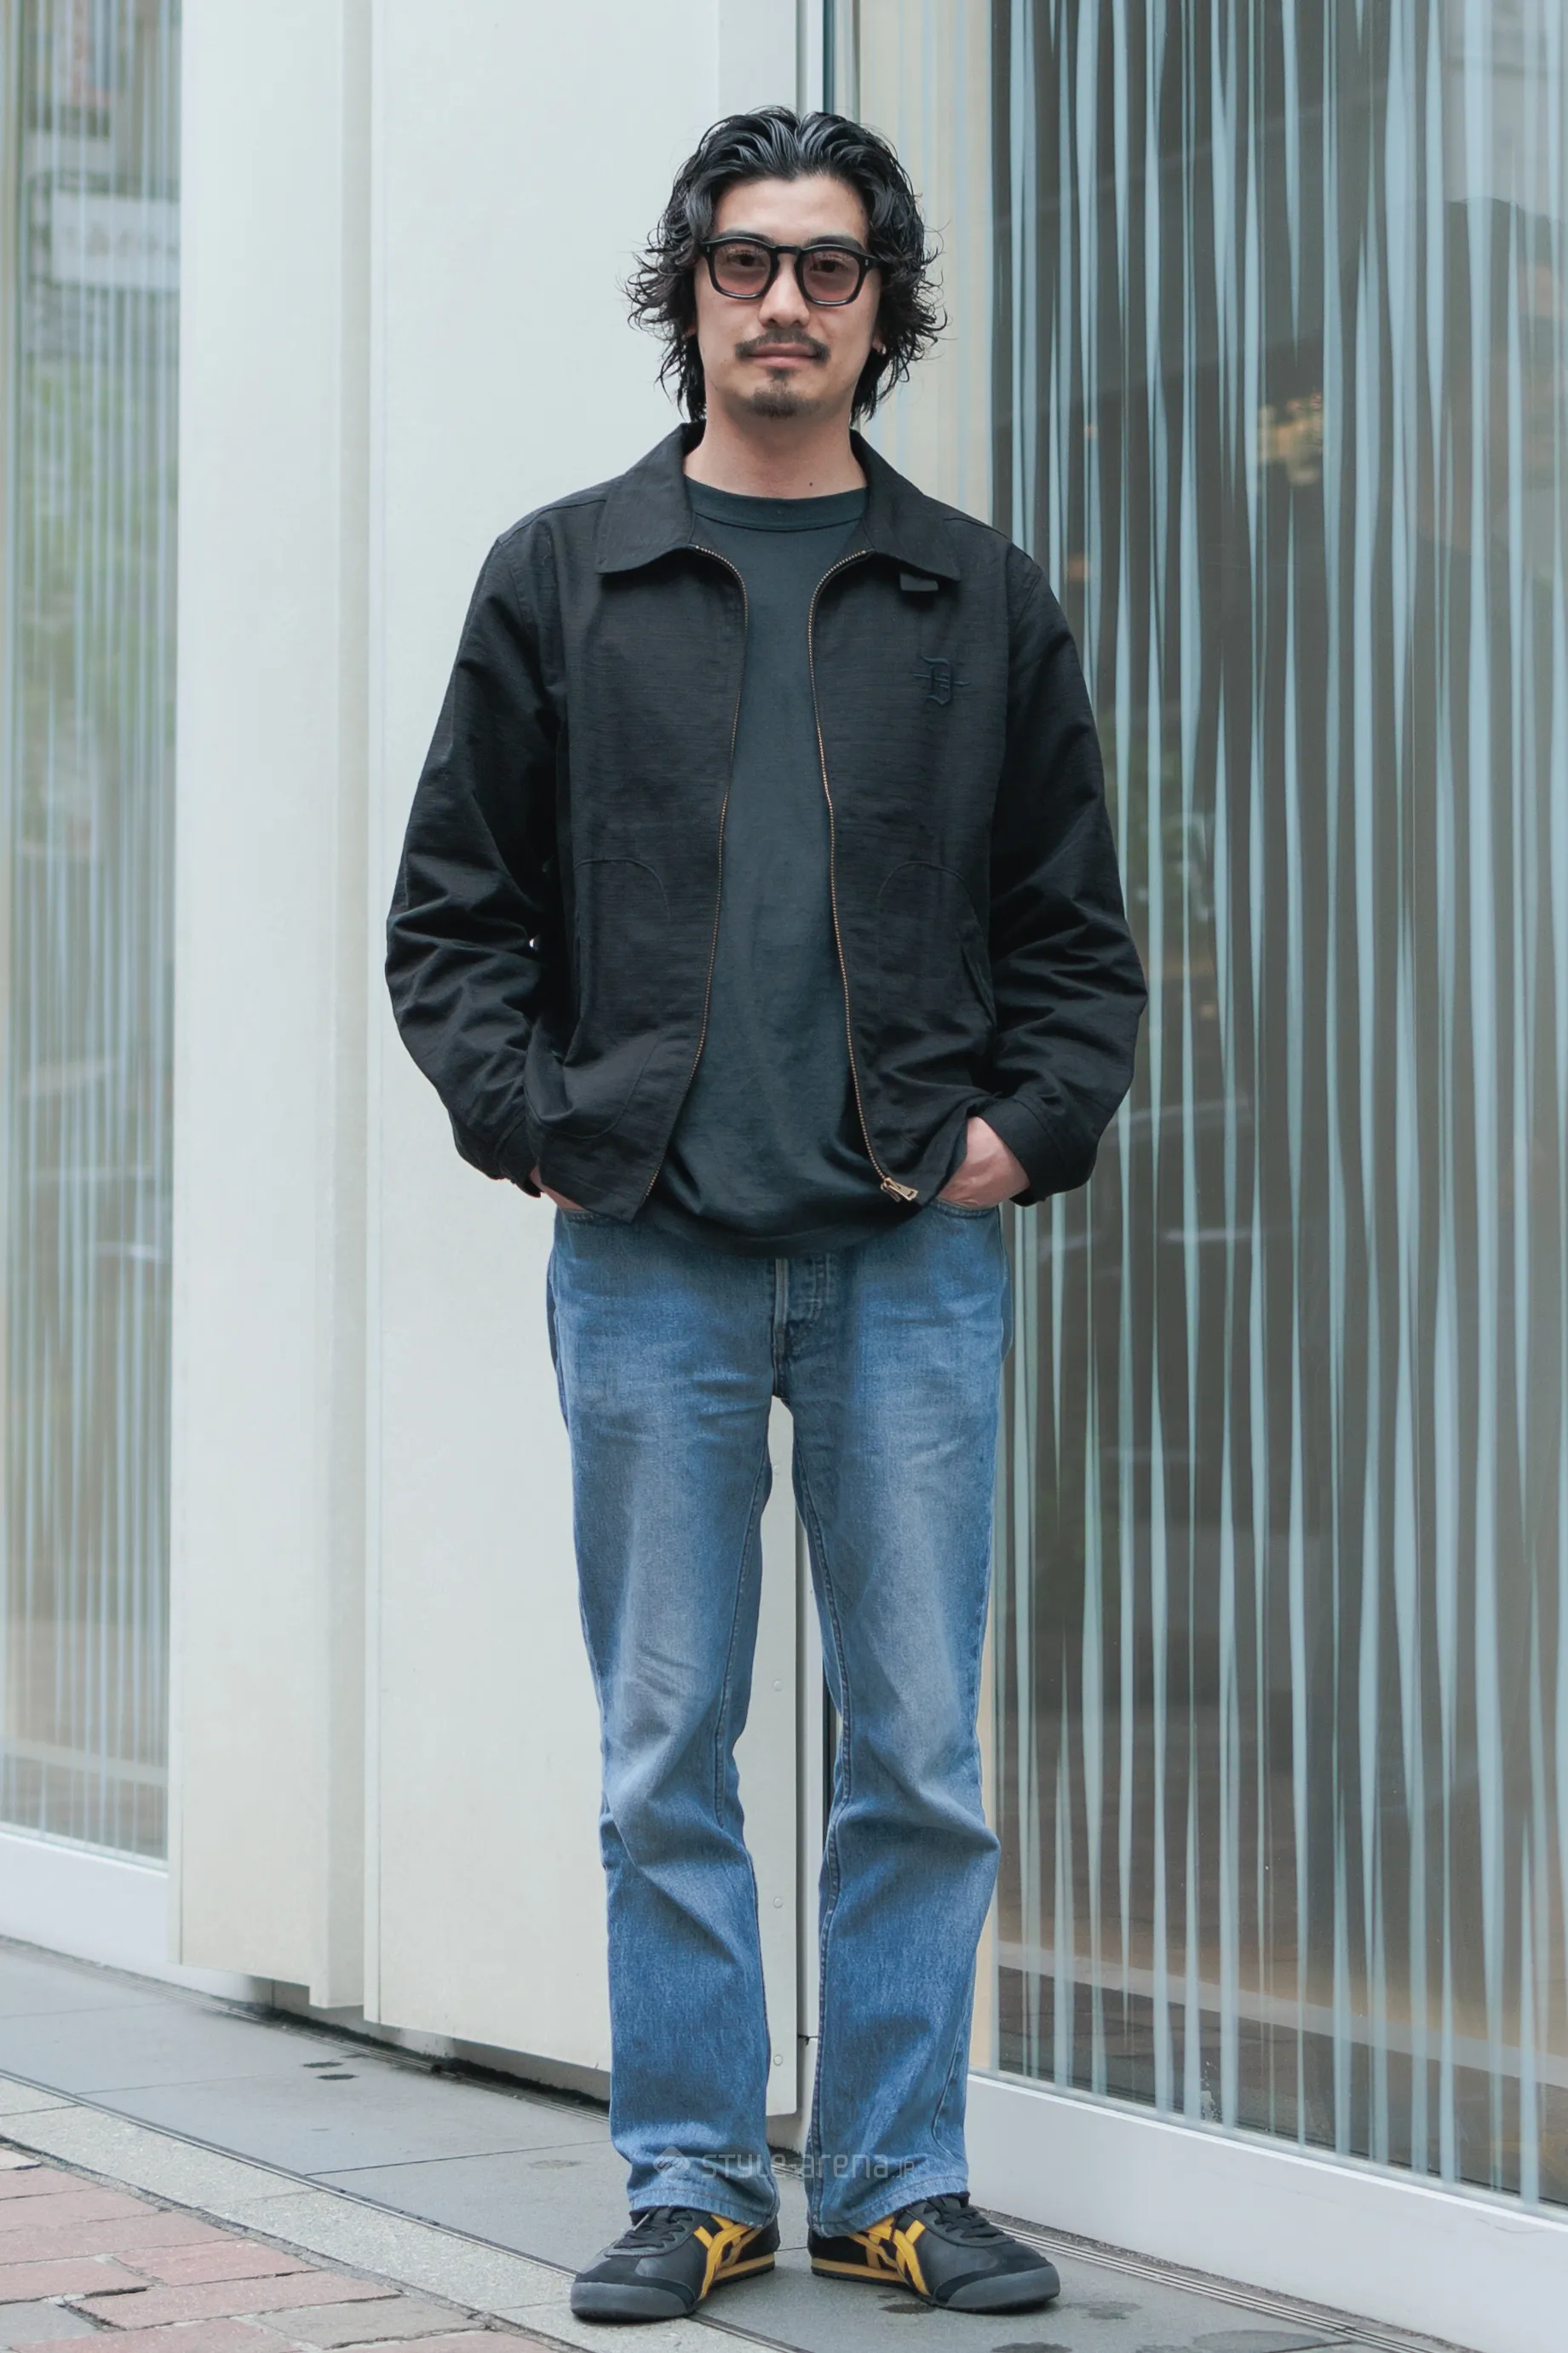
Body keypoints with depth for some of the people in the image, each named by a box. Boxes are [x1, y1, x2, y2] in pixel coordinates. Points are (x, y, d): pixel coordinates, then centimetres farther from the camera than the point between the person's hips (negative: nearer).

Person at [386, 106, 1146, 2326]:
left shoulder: (985, 602, 10)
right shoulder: (561, 582, 8)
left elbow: (1078, 930, 13)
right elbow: (454, 910, 9)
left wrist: (1029, 1124, -2)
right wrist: (532, 1119, -4)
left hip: (915, 1252, 1)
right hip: (653, 1249, 0)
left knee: (921, 1752, 3)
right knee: (669, 1756, 4)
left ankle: (898, 2179, 14)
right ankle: (693, 2181, 15)